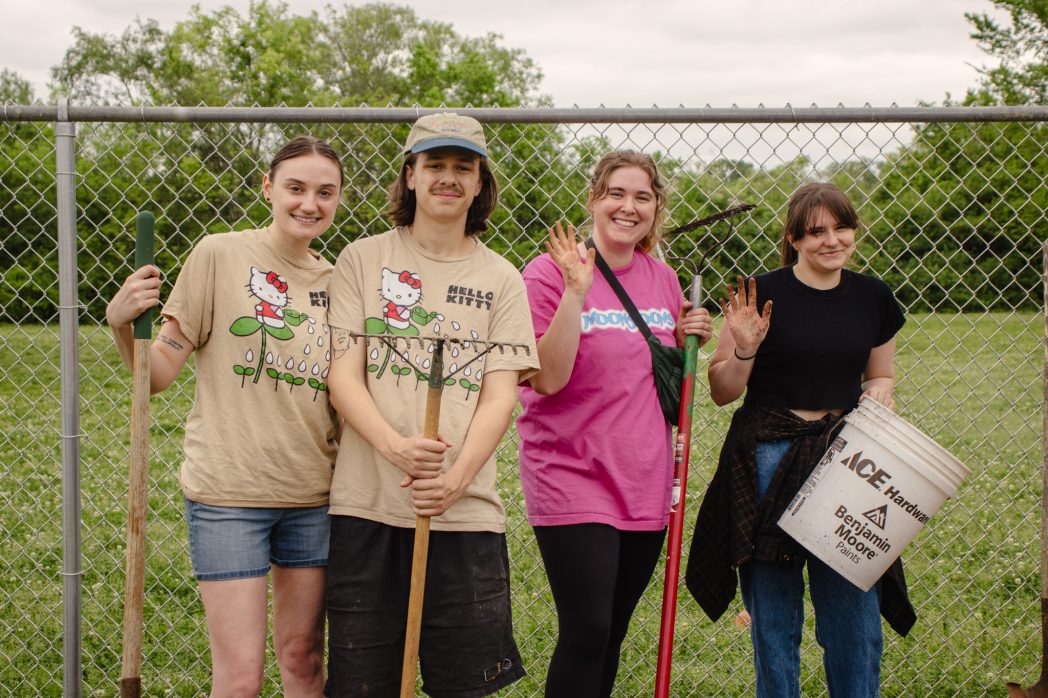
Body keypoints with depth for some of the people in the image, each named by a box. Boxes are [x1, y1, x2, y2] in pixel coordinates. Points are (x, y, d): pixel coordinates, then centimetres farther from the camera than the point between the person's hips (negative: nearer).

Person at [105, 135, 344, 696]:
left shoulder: (334, 282, 7)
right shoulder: (219, 255, -5)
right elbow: (159, 372, -7)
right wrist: (121, 325, -24)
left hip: (312, 496, 4)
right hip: (227, 489, -4)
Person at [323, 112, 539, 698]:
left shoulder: (501, 278, 9)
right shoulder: (363, 260, 7)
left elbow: (500, 395, 1)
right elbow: (344, 376, 0)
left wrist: (456, 477, -17)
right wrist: (395, 446, -19)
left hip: (466, 511, 1)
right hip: (367, 504, 0)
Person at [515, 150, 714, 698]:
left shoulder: (663, 280, 8)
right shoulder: (552, 272, -9)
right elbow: (546, 379, -17)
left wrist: (689, 341, 0)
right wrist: (576, 291, -24)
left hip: (643, 482, 6)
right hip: (572, 477, -6)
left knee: (612, 633, 13)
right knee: (586, 632, -9)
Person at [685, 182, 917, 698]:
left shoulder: (873, 298, 7)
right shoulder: (763, 295, -4)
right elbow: (721, 391, 0)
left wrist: (877, 398, 0)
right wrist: (745, 349, -17)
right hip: (770, 460, -3)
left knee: (855, 611, 3)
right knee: (773, 619, 4)